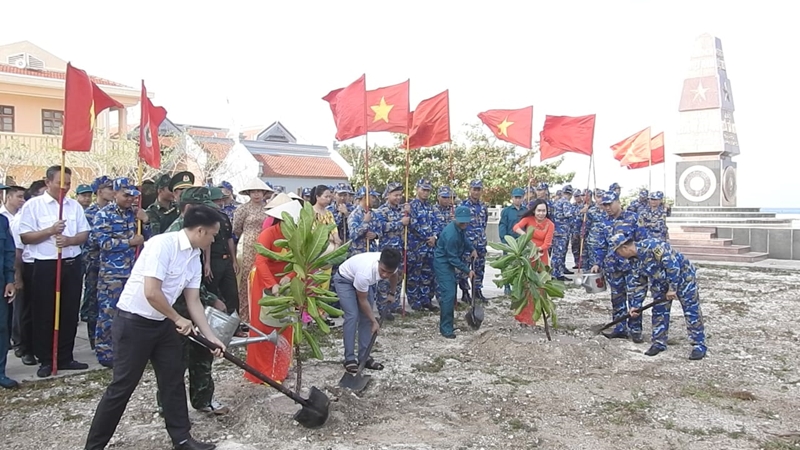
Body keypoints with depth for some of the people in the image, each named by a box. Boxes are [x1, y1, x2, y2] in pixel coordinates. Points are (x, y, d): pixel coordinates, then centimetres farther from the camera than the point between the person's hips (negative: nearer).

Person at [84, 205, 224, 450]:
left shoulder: (194, 257, 4)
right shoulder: (163, 244, -23)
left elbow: (193, 301, 9)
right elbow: (151, 292, -28)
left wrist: (211, 337, 5)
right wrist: (178, 319, -13)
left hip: (162, 322, 8)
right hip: (133, 321, -8)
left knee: (174, 380, 11)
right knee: (122, 386, 0)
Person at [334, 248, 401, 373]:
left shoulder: (390, 266, -28)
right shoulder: (365, 273, -44)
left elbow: (394, 276, 2)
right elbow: (362, 300, -26)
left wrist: (391, 293, 15)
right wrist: (374, 321, -18)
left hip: (366, 282, 6)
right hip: (345, 280, -6)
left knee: (366, 317, 0)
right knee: (352, 316, -17)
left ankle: (364, 357, 8)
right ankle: (349, 359, -8)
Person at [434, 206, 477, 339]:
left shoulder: (461, 228, -2)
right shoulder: (451, 234, -30)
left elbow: (464, 238, 22)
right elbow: (453, 258, -24)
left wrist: (472, 249, 7)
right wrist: (467, 271, -18)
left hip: (450, 263, 10)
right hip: (443, 263, -10)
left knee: (451, 292, 18)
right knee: (448, 294, -15)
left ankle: (447, 323, 35)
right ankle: (446, 328, -9)